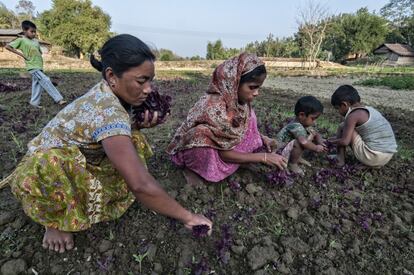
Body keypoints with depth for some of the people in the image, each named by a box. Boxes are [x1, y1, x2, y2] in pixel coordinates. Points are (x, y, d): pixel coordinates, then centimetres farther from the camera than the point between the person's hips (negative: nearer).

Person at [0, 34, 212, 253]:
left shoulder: (107, 94, -11)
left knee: (134, 143, -5)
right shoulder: (108, 111, -37)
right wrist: (187, 217, -32)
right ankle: (55, 219, -9)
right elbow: (141, 185, -42)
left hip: (76, 164, 7)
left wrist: (138, 126, -18)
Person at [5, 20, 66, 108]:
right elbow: (8, 46, -8)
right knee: (46, 81, -16)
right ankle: (58, 99, -18)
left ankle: (34, 102, 21)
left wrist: (39, 57, 6)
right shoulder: (21, 40, -5)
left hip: (39, 66, 7)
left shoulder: (36, 41, 14)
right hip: (33, 67, -7)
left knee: (37, 85, 11)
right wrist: (22, 54, -12)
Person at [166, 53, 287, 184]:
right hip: (192, 149, -7)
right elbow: (224, 154, -27)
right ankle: (192, 168, -7)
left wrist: (262, 138, -10)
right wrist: (264, 157, -23)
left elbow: (245, 127, 7)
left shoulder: (238, 99, -13)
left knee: (247, 116, -7)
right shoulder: (215, 107, -35)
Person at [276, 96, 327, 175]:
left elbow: (316, 133, 11)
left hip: (289, 148, 10)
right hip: (280, 151, -10)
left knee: (311, 134, 5)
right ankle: (292, 164, -12)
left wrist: (320, 141, -8)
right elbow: (304, 142, -42)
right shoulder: (296, 126, -31)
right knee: (300, 142, -35)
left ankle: (298, 157, 11)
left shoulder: (303, 123, -1)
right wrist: (316, 148, -26)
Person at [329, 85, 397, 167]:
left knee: (342, 127, 0)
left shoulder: (353, 115, -11)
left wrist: (332, 141, 4)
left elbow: (345, 141, -15)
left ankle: (340, 159, 6)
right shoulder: (370, 109, 15)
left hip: (373, 156, -8)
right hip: (388, 156, 8)